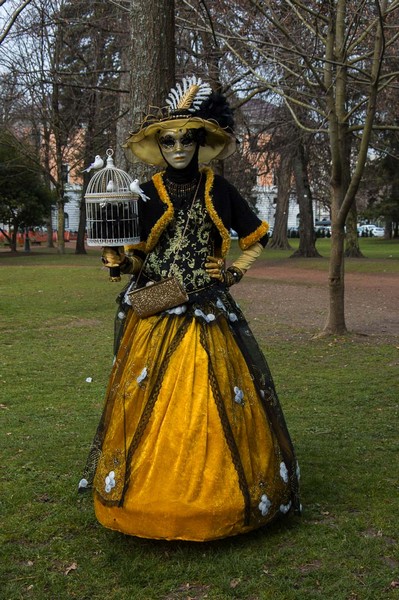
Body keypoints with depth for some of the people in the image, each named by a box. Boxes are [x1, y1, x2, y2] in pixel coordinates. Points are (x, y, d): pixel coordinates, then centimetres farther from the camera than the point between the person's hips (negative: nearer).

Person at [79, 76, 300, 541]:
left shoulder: (217, 190, 5)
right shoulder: (147, 194, 3)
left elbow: (257, 237, 14)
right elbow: (137, 260, 3)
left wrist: (235, 272, 2)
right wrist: (119, 261, -18)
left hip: (208, 312, 1)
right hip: (155, 315, 0)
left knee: (214, 406, 0)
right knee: (150, 404, -2)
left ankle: (216, 494, 15)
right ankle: (146, 492, 13)